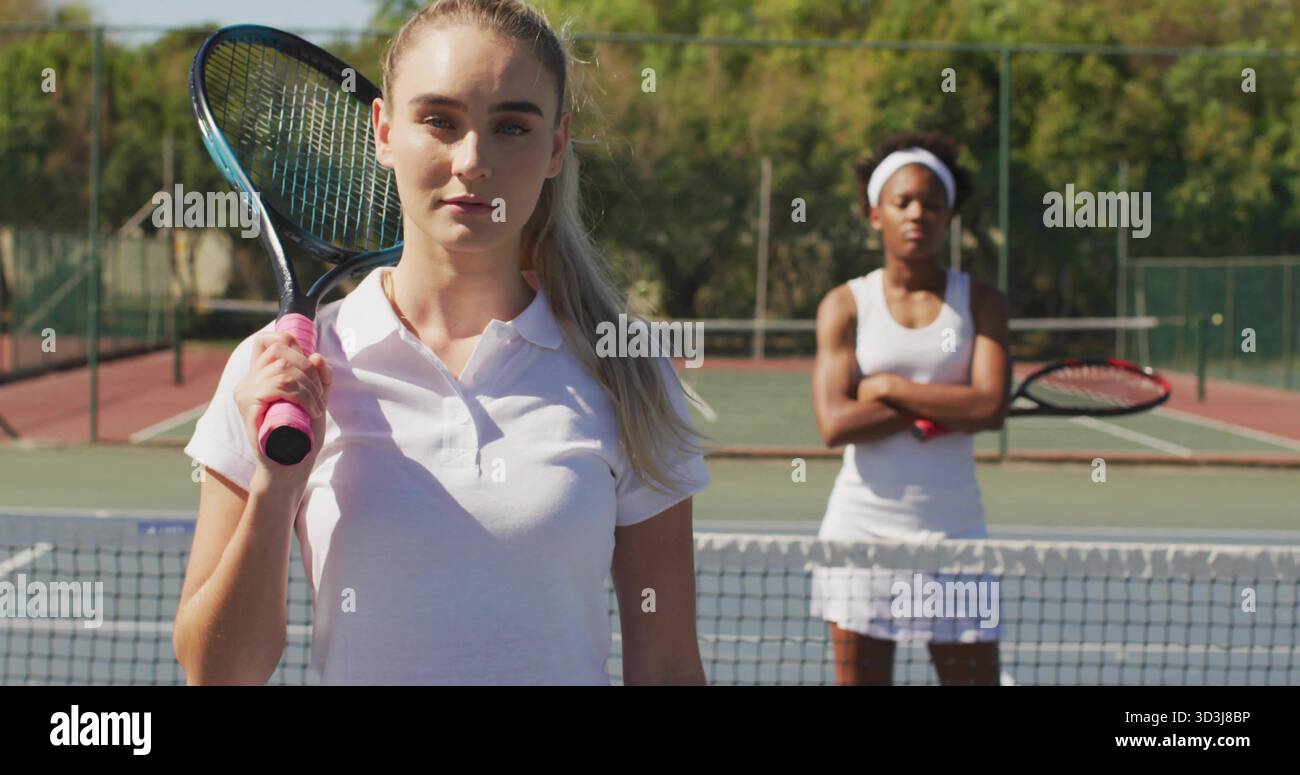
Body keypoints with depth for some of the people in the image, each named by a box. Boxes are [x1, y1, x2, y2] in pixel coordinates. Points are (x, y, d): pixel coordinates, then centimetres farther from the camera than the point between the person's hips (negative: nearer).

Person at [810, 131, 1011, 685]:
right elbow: (835, 423, -12)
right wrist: (945, 405, -11)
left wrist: (889, 388, -11)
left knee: (974, 673, -1)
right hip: (862, 526, 0)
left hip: (952, 527, 0)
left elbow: (990, 408, -12)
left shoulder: (980, 302, 4)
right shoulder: (845, 305, 2)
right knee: (860, 674, 4)